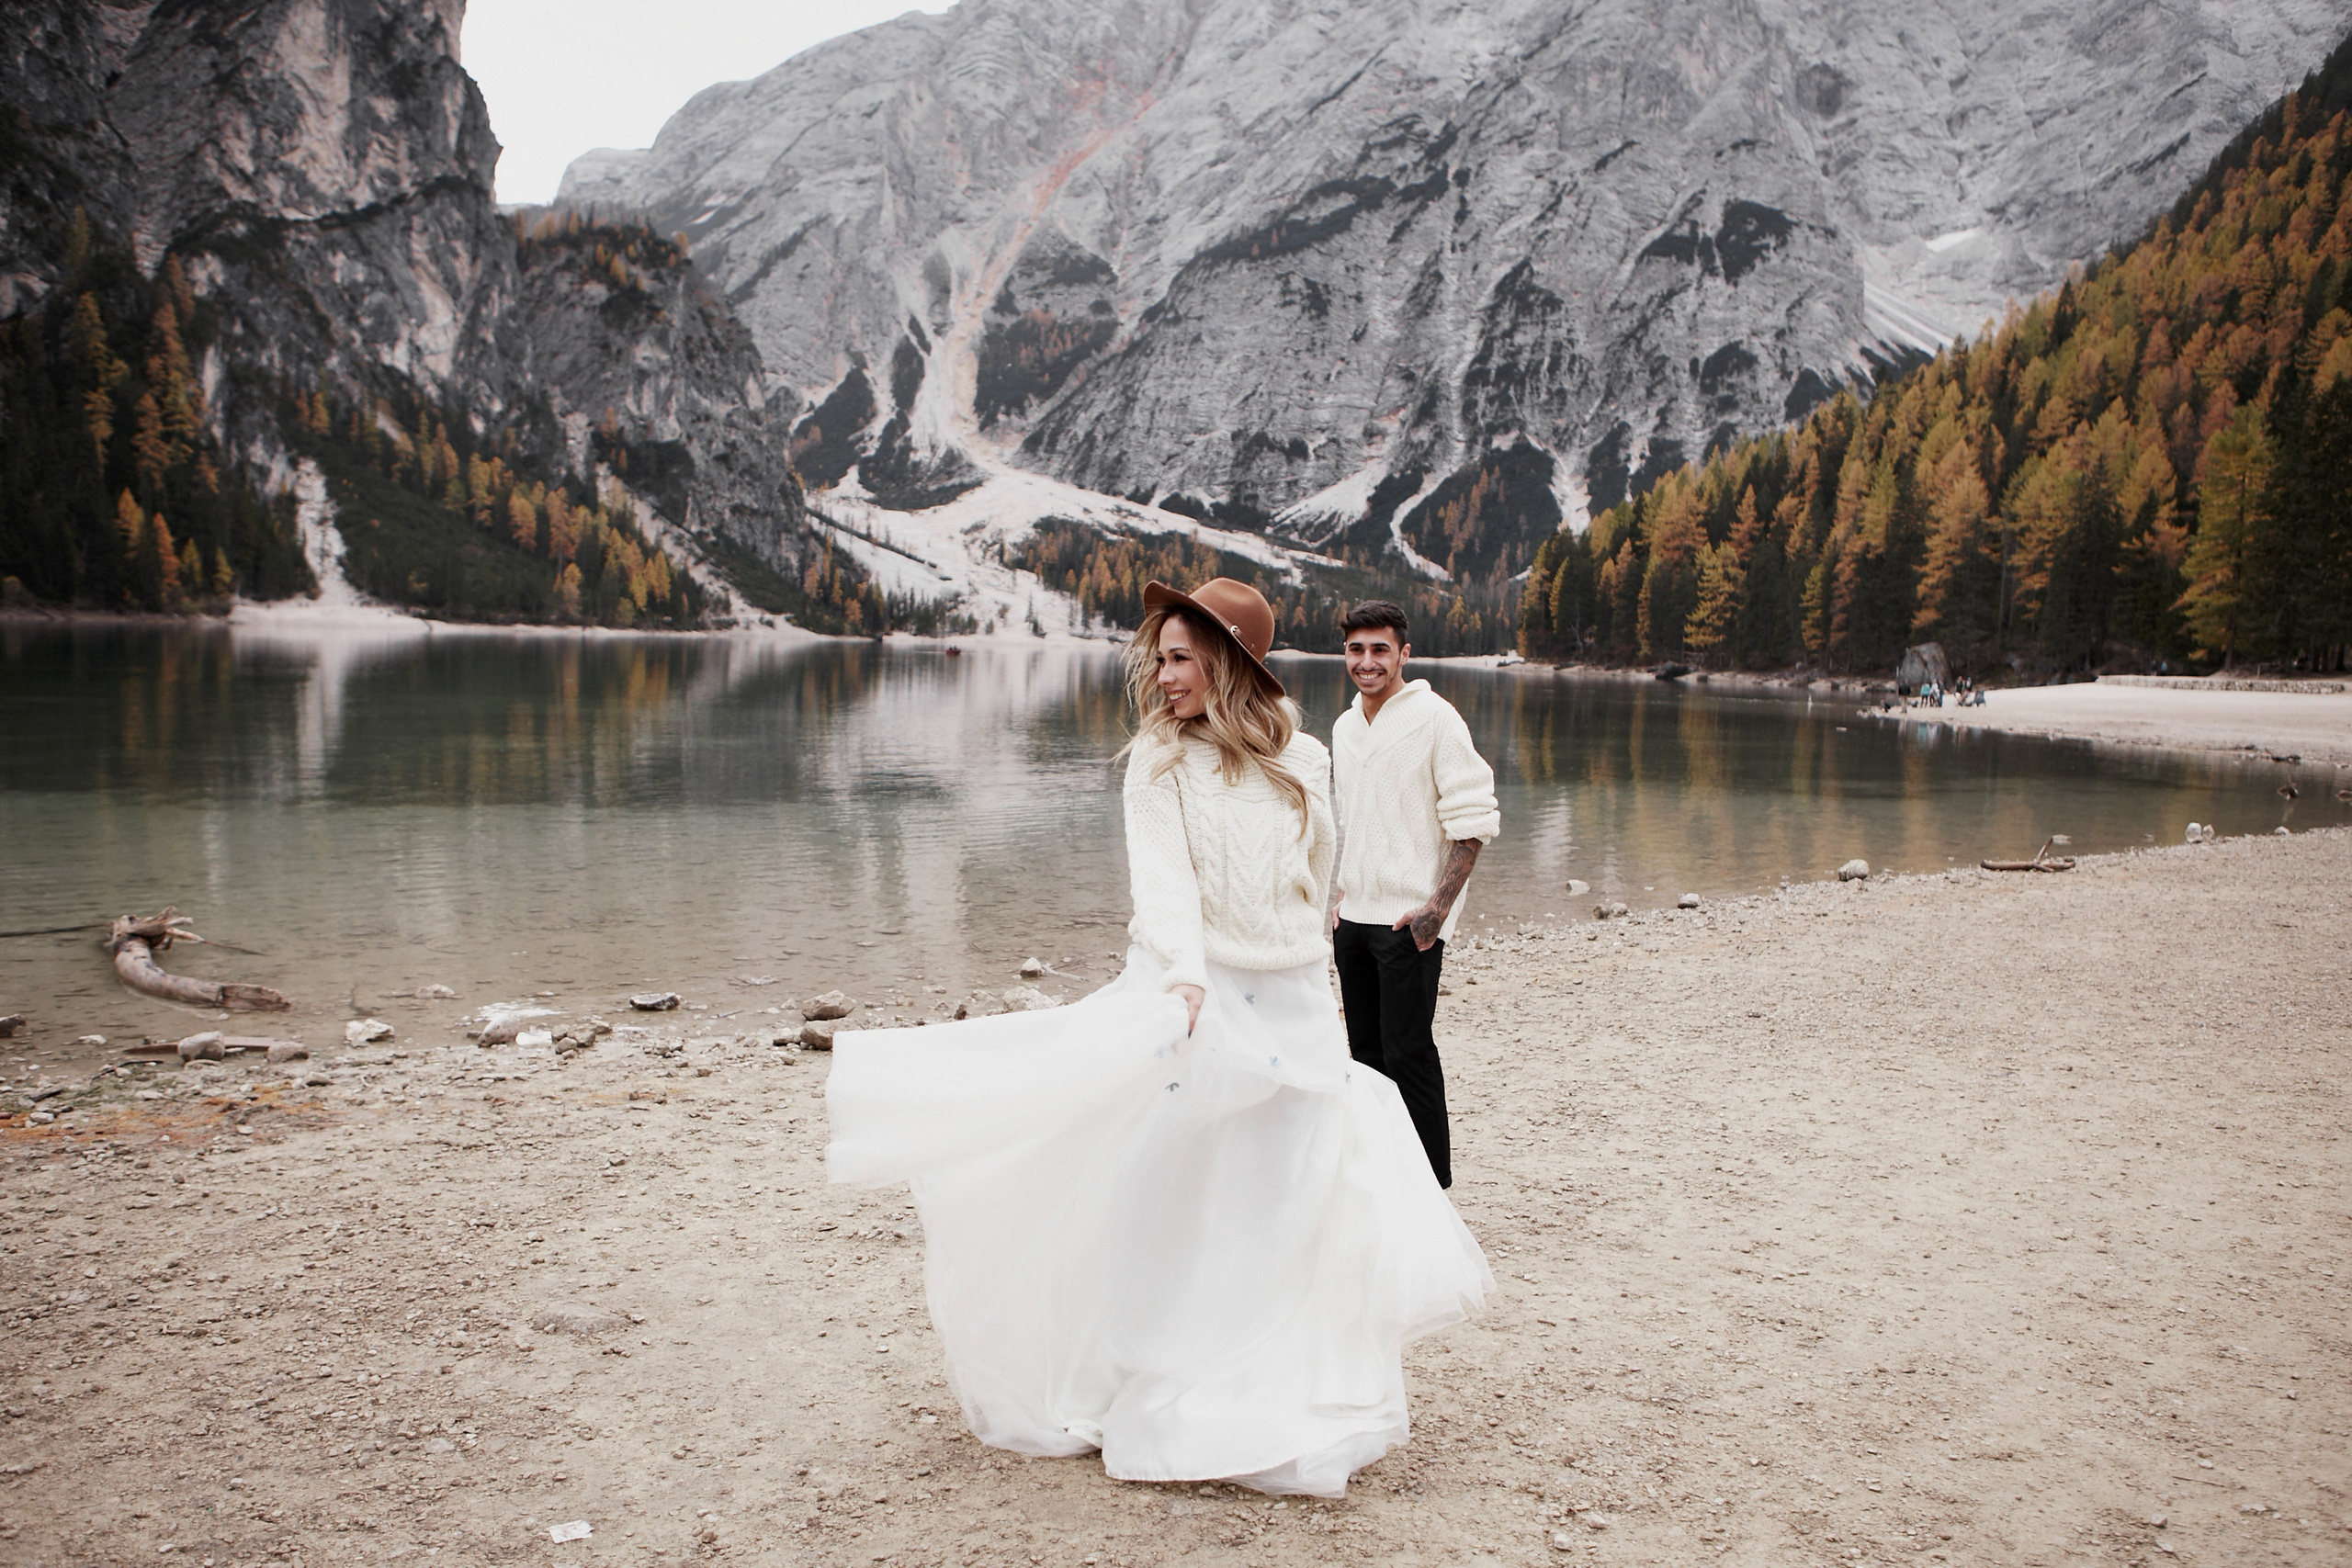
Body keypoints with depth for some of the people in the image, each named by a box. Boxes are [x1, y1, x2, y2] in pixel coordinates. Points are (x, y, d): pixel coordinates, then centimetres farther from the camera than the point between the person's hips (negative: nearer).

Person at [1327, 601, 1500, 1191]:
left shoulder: (1434, 717, -9)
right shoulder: (1345, 726, 13)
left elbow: (1474, 819, -12)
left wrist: (1439, 905, -17)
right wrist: (1340, 897, 17)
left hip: (1409, 920, -7)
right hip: (1353, 918, 7)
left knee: (1407, 1051, -6)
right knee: (1366, 1050, 12)